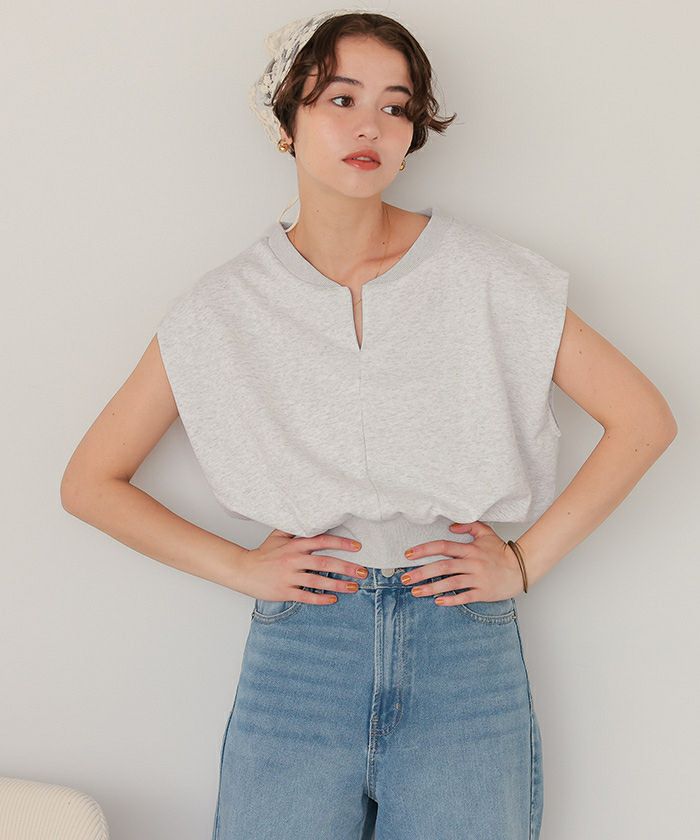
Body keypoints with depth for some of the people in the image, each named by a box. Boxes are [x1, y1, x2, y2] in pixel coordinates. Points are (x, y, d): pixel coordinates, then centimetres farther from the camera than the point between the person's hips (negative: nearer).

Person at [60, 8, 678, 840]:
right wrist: (237, 566, -2)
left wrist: (526, 559, -3)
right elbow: (89, 482, 7)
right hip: (296, 654, 1)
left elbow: (644, 419, 2)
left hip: (466, 654, 0)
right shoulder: (222, 309, 0)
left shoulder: (483, 274, -2)